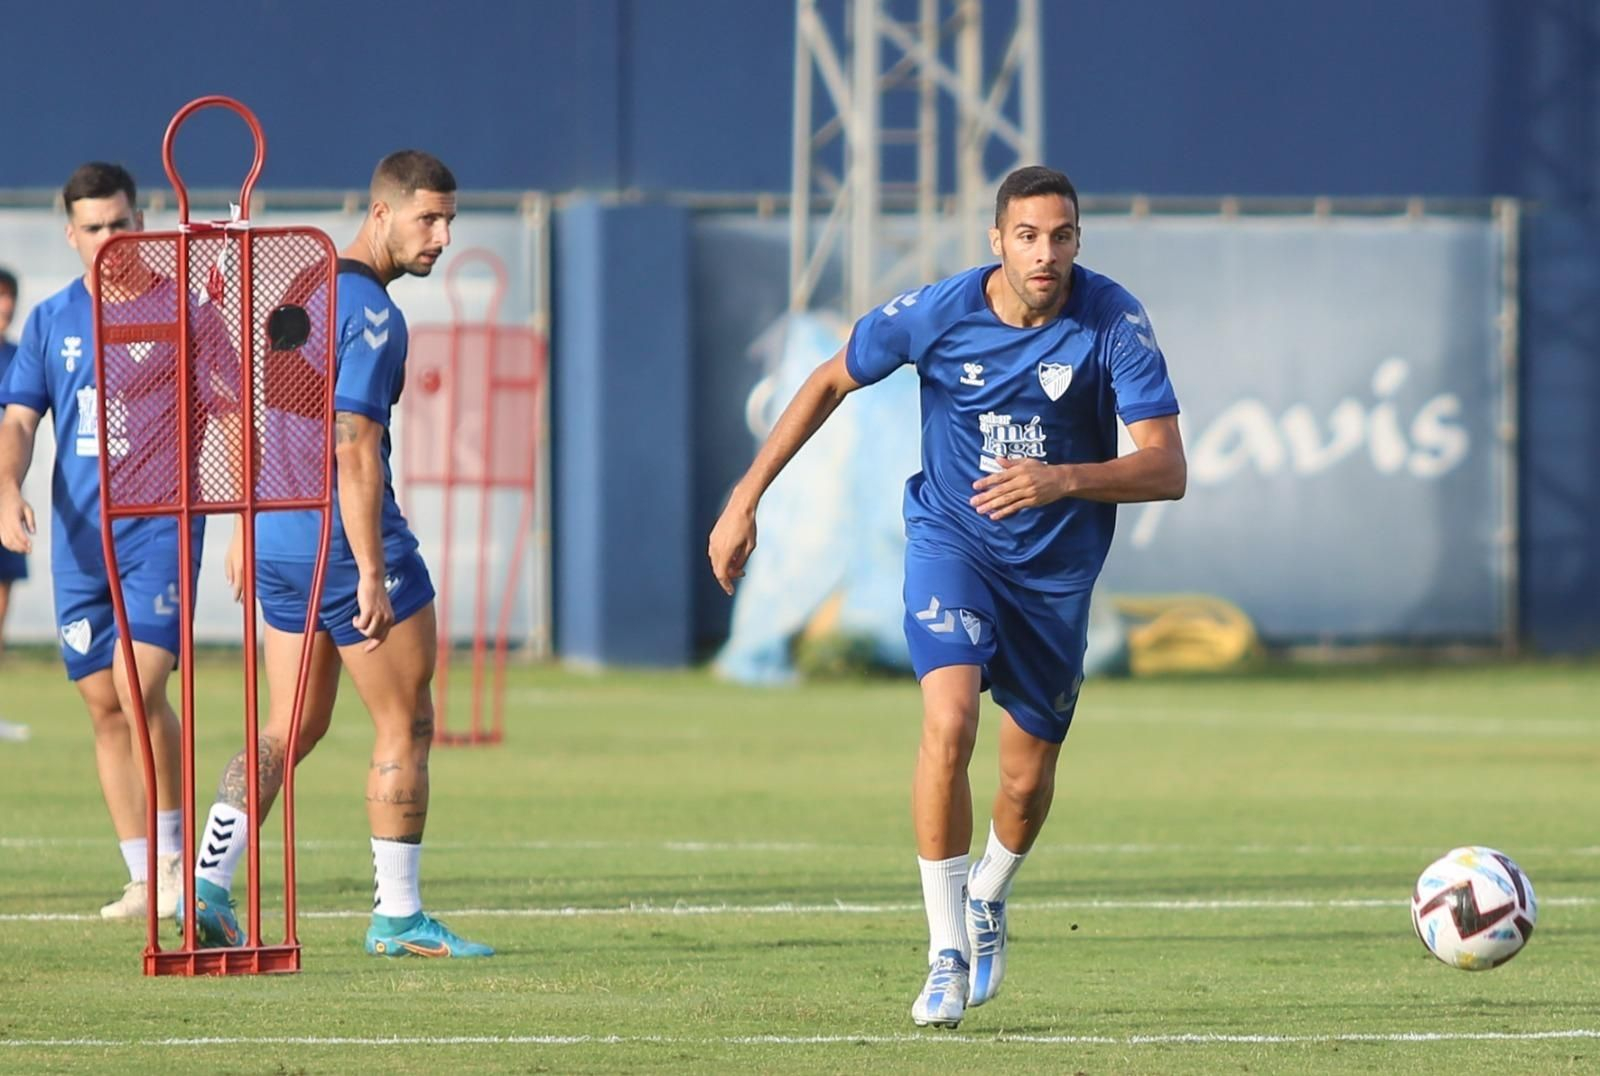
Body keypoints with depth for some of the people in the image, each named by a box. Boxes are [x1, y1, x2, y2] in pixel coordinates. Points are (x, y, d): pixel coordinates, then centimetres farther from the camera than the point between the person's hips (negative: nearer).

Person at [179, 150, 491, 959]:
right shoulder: (371, 315, -17)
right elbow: (354, 452, -22)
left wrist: (247, 528, 27)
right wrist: (371, 575, -22)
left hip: (279, 539, 9)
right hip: (347, 541, -9)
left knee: (293, 728, 14)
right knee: (406, 727, 3)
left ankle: (208, 885, 2)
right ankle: (397, 917, 6)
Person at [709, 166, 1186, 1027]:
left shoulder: (1114, 323, -20)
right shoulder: (937, 313, -17)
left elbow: (1166, 468, -25)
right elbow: (831, 381, 1)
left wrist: (1063, 479, -43)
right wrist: (745, 498, 0)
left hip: (1057, 566, 1)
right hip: (952, 541, -1)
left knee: (1027, 783, 9)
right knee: (948, 722, -25)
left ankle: (987, 902, 44)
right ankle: (946, 955, -17)